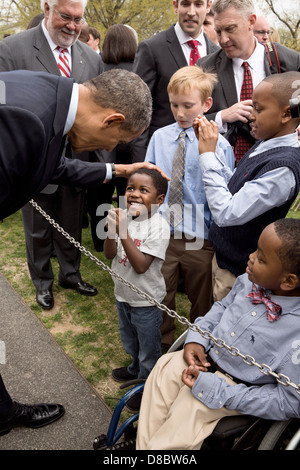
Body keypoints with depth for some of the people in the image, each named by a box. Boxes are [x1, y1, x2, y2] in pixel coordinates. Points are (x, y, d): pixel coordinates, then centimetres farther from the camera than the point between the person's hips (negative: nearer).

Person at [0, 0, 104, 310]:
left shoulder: (91, 57, 6)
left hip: (76, 161, 4)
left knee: (71, 226, 17)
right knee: (38, 230, 14)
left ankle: (70, 275, 39)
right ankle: (42, 282, 36)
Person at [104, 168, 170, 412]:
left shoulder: (158, 226, -24)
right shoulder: (125, 217, -8)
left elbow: (141, 266, -29)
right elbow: (110, 254, -8)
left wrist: (123, 232, -35)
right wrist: (112, 230, -26)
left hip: (145, 300, -6)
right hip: (124, 293, 7)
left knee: (149, 348, 15)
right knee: (130, 341, 30)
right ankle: (137, 368, 58)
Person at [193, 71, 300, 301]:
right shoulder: (266, 145, -1)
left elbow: (227, 214, -31)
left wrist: (208, 155, -25)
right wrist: (209, 151, -5)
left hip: (237, 273, -8)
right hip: (222, 256, 8)